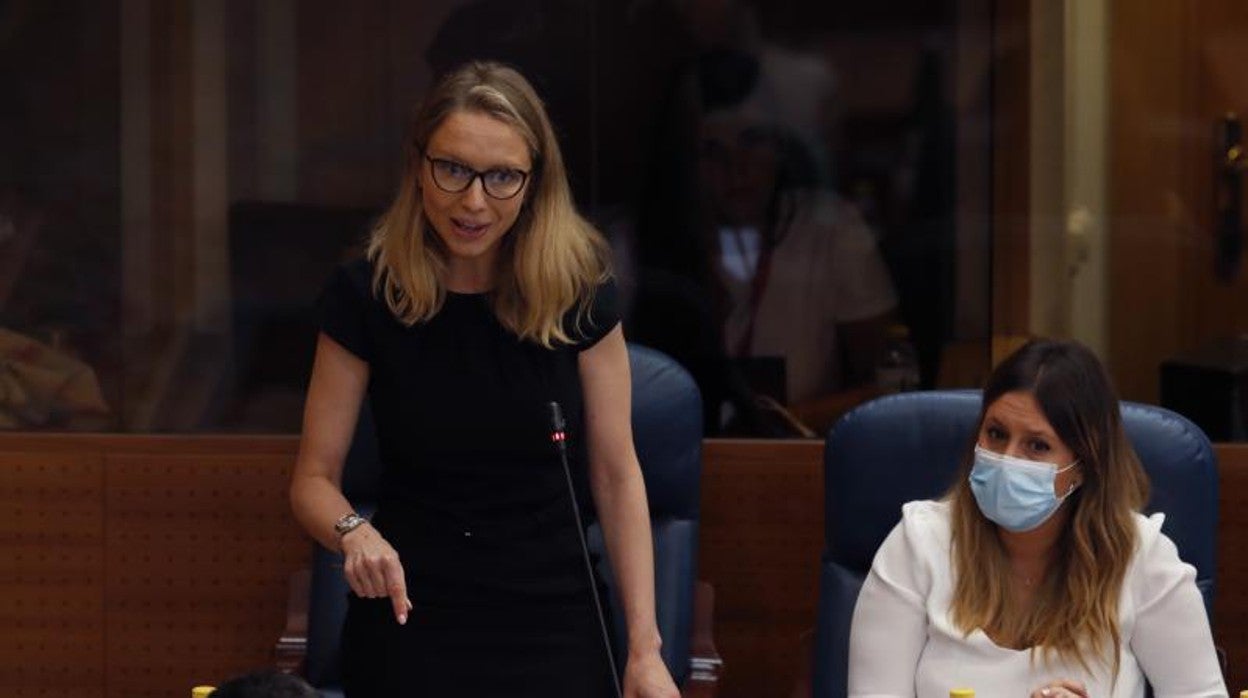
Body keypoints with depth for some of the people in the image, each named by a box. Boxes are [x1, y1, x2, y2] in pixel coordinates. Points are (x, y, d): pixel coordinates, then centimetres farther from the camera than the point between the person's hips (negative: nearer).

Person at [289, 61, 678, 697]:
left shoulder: (578, 292, -7)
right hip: (410, 621, -1)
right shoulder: (366, 295, -9)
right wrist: (354, 534, -27)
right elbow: (314, 478, -4)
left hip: (552, 621, 1)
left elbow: (617, 475, -3)